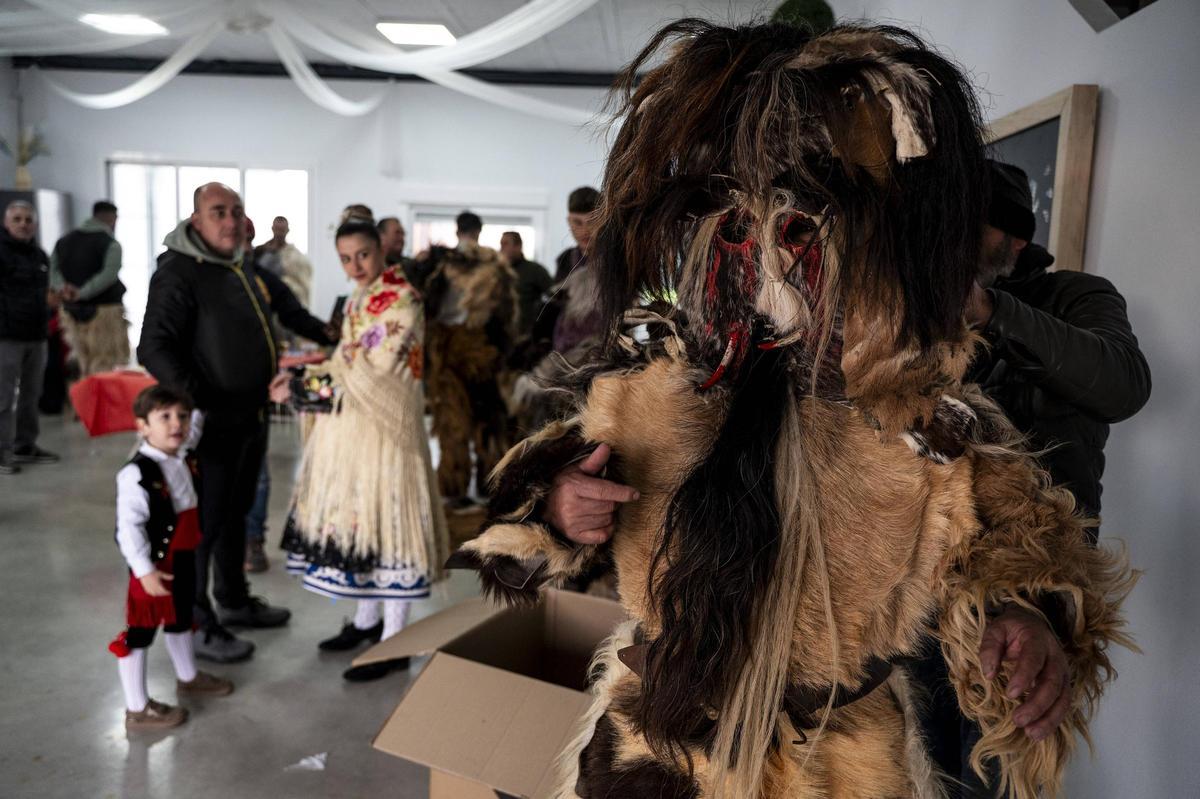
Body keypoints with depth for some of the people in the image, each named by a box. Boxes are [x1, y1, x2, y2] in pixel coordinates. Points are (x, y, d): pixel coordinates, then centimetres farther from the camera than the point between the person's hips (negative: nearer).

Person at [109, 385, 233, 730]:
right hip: (154, 566, -9)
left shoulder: (184, 461, 1)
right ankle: (138, 709, 18)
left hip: (183, 559, 9)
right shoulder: (137, 473, -24)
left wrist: (191, 553, 16)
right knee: (140, 634, 5)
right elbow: (128, 527, -25)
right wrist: (145, 571, -25)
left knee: (181, 620, 26)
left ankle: (188, 677, 47)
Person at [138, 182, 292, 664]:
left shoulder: (244, 266, 12)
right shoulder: (179, 272, -15)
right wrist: (195, 401, -29)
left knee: (235, 513, 20)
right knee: (203, 523, 2)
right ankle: (196, 624, 15)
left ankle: (233, 600, 36)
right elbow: (154, 347, -22)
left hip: (252, 416, 9)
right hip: (212, 423, -9)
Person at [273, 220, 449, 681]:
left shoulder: (402, 302, -13)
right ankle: (369, 620, 30)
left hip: (382, 427, -8)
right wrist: (301, 381, 1)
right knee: (357, 517, 14)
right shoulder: (358, 301, 14)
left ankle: (393, 643, 8)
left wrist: (300, 388, -11)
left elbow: (368, 374, -18)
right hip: (348, 426, 9)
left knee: (383, 515, -3)